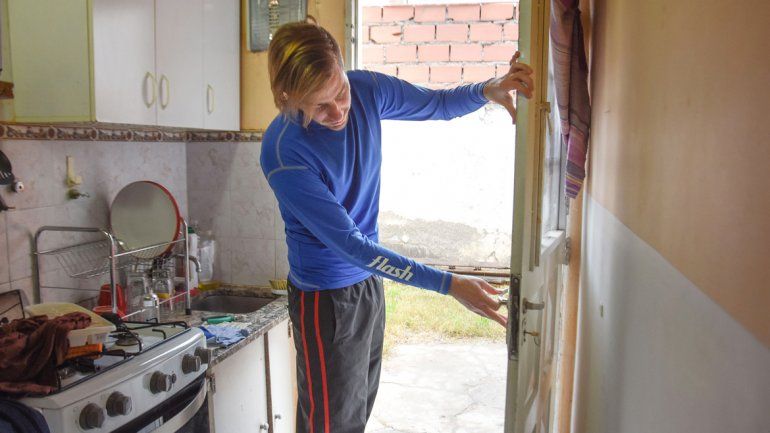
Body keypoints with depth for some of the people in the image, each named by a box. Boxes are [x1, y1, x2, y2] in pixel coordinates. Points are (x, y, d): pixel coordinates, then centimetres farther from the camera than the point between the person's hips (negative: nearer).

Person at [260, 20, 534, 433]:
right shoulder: (282, 152, -28)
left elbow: (438, 104, 6)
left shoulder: (367, 88, -10)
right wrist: (449, 284, -29)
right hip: (325, 296, -6)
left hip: (370, 279, 6)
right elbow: (349, 243, -27)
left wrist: (486, 90, -17)